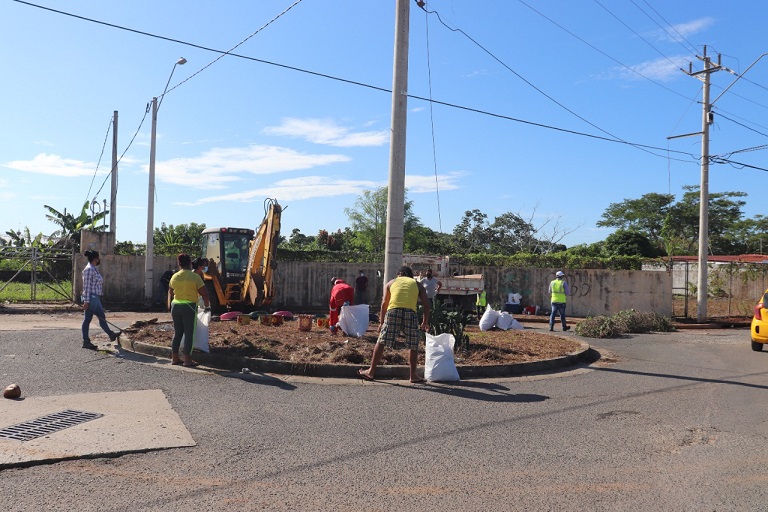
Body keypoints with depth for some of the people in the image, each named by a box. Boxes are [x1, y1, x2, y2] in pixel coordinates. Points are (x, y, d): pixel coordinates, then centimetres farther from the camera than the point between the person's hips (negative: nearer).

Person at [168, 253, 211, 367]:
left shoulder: (174, 277, 6)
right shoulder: (194, 276, -8)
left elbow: (170, 293, 17)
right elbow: (204, 294, -8)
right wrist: (207, 306, 7)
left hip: (175, 306, 5)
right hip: (189, 307, -5)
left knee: (177, 332, 14)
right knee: (188, 333, 0)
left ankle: (175, 358, 19)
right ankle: (187, 360, 1)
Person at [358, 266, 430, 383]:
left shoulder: (391, 282, 26)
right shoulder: (417, 284, 26)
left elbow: (384, 303, 17)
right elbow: (426, 304, 15)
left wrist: (382, 322, 21)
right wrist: (425, 322, 23)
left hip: (393, 310, 0)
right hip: (410, 312, 0)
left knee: (381, 342, 6)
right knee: (413, 345, 11)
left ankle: (371, 372, 11)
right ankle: (413, 375, 15)